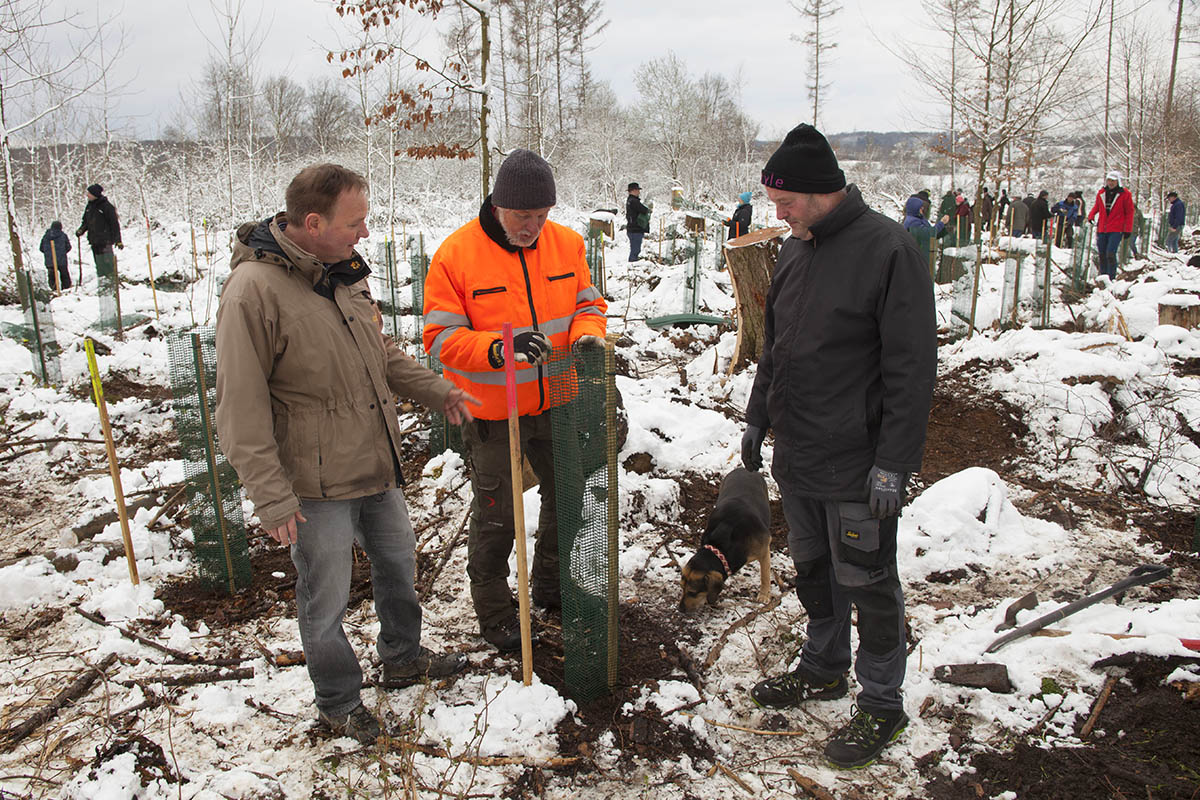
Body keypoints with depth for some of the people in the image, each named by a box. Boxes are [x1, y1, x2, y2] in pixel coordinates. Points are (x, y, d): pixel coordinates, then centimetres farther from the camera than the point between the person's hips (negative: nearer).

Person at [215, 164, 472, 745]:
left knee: (397, 559, 23)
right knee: (325, 600, 9)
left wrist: (435, 390, 10)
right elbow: (240, 408, -20)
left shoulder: (343, 271, 4)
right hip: (316, 484, -8)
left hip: (377, 467, 8)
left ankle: (402, 660, 47)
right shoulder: (254, 288, -21)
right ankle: (339, 703, 32)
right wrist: (271, 496, -20)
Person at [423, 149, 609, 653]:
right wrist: (498, 349, -33)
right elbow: (441, 337, -16)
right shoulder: (456, 254, -15)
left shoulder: (566, 243, -1)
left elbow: (588, 301, 10)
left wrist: (588, 333, -14)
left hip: (557, 402, 5)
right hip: (493, 413, -5)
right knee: (495, 517, 8)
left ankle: (551, 587, 44)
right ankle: (494, 613, 29)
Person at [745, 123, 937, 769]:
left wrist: (895, 462, -20)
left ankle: (880, 704, 24)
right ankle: (824, 669, 41)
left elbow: (912, 366, -18)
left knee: (867, 584, 6)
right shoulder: (795, 250, 8)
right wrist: (757, 418, 18)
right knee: (811, 568, 20)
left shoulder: (888, 250, -16)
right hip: (796, 453, 8)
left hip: (856, 465, -7)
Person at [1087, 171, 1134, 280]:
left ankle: (1111, 278, -9)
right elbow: (1096, 206, 23)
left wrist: (1127, 229, -4)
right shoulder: (1101, 193, 8)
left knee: (1110, 254, -15)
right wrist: (1091, 216, 3)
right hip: (1102, 230, 4)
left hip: (1116, 230, -4)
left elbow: (1129, 212, 1)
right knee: (1102, 255, 9)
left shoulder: (1125, 194, -2)